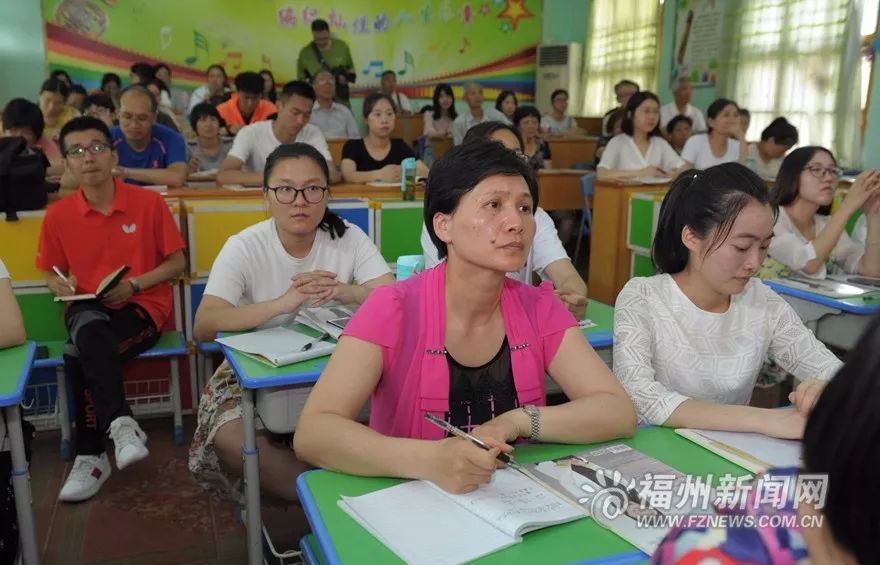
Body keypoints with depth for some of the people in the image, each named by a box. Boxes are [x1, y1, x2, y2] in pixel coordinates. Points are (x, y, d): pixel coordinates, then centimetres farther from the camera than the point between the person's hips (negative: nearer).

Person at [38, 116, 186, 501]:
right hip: (87, 310, 3)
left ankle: (91, 455, -18)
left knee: (77, 355, -31)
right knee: (89, 331, -36)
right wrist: (59, 285, -8)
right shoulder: (57, 215, 2)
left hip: (143, 308, -2)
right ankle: (121, 424, -28)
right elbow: (52, 272, 16)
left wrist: (134, 284, -13)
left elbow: (177, 261, 1)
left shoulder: (149, 202, -4)